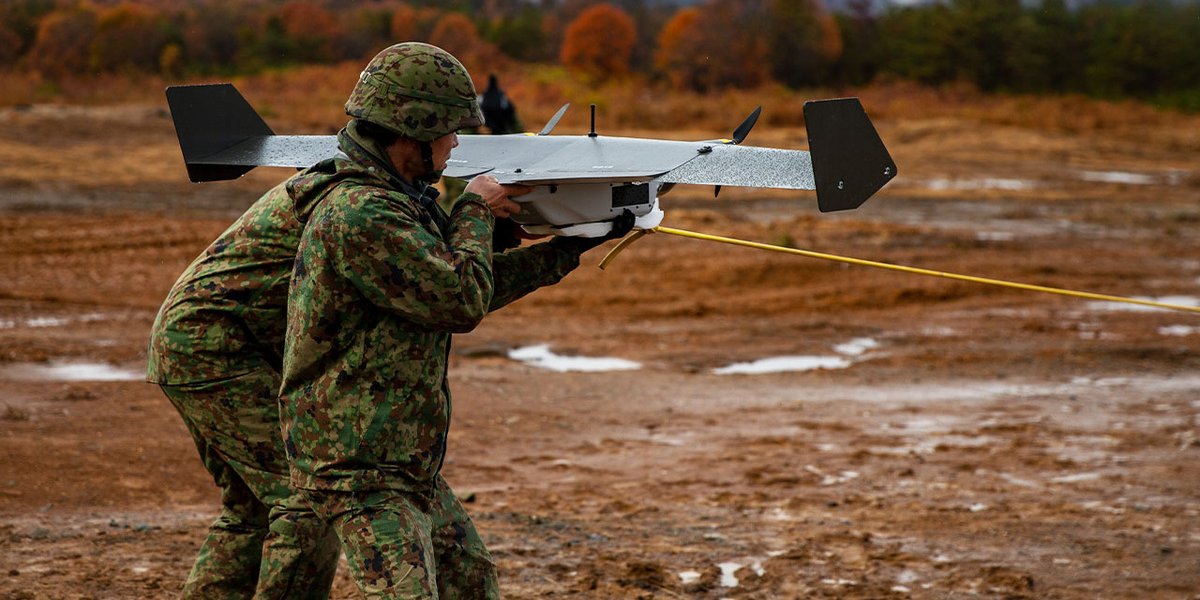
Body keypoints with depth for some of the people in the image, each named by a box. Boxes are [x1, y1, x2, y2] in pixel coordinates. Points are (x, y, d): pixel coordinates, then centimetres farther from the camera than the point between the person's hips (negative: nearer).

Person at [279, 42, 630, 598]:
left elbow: (477, 286, 24)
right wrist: (476, 212, -4)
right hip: (361, 470, -11)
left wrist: (575, 244, 27)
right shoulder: (358, 215, -21)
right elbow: (463, 301, -20)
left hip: (411, 466, 11)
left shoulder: (400, 204, 13)